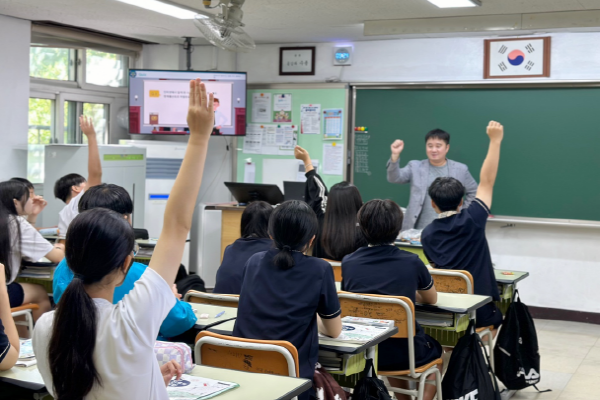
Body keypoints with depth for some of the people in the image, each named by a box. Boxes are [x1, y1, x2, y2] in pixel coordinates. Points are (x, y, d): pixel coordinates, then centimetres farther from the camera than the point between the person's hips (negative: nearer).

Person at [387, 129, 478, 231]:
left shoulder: (460, 169, 5)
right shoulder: (415, 166, 5)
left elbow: (474, 192, 16)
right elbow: (394, 178, -8)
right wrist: (395, 155, -23)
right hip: (419, 230, 0)